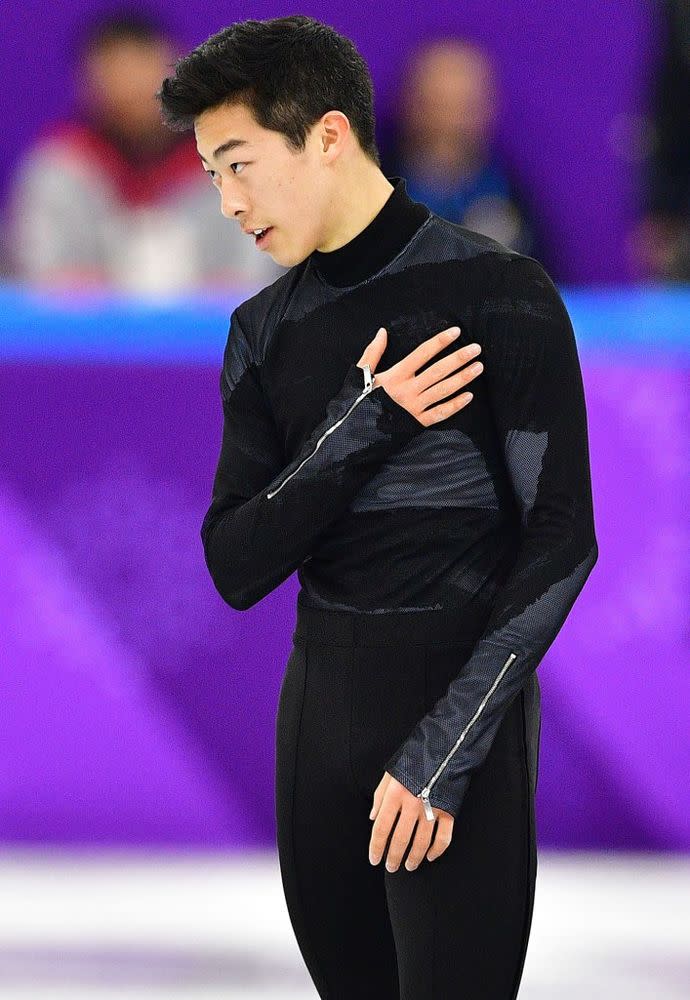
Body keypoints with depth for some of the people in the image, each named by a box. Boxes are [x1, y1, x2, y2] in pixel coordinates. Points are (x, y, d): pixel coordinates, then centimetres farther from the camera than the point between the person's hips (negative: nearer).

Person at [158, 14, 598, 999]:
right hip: (321, 694, 5)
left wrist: (445, 747, -17)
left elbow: (560, 541, -11)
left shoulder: (497, 293, -9)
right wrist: (362, 427, -14)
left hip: (460, 695, -5)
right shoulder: (265, 331, 7)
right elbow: (237, 569, 2)